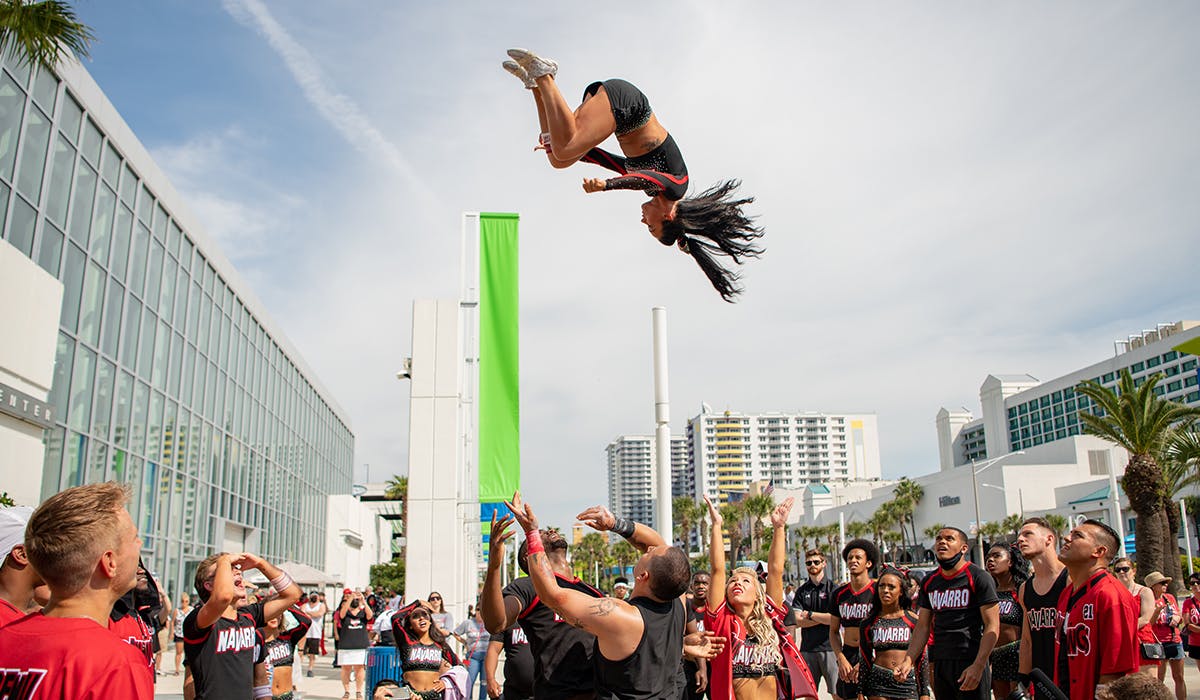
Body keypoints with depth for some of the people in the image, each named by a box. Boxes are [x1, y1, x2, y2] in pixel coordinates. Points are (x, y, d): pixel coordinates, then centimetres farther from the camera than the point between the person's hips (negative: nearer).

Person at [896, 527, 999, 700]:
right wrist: (908, 661, 3)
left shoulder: (978, 578, -4)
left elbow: (992, 626, -9)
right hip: (940, 664, 5)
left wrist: (978, 666, -17)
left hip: (971, 663, -5)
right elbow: (922, 627, 15)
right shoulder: (929, 582, 12)